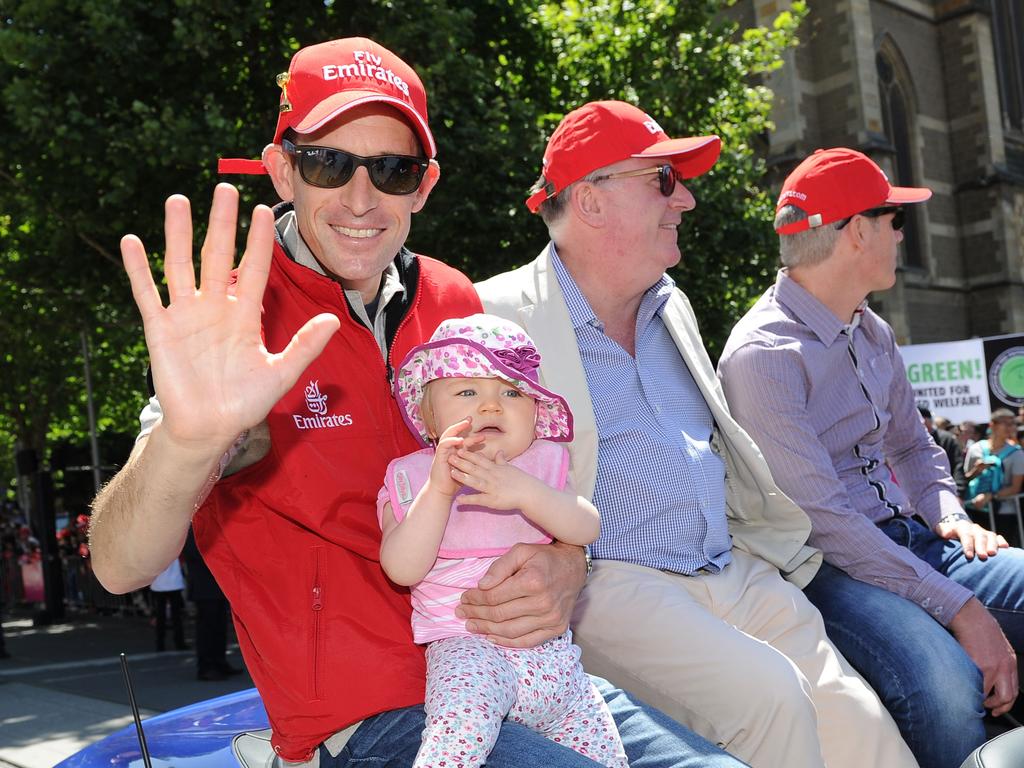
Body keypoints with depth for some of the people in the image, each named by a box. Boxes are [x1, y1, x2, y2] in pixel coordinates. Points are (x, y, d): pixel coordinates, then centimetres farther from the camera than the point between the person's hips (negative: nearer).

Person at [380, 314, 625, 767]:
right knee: (465, 719, -35)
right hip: (466, 645, -4)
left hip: (551, 648, 4)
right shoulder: (411, 478, 3)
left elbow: (587, 530, -7)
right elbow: (403, 569, -11)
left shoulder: (543, 462, 10)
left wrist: (525, 492, -24)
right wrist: (438, 490, -22)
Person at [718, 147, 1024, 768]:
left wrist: (951, 516, 3)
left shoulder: (874, 335, 15)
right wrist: (959, 608, -22)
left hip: (909, 539, 8)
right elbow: (822, 518, -20)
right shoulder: (762, 354, -14)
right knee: (947, 680, -33)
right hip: (825, 568, -8)